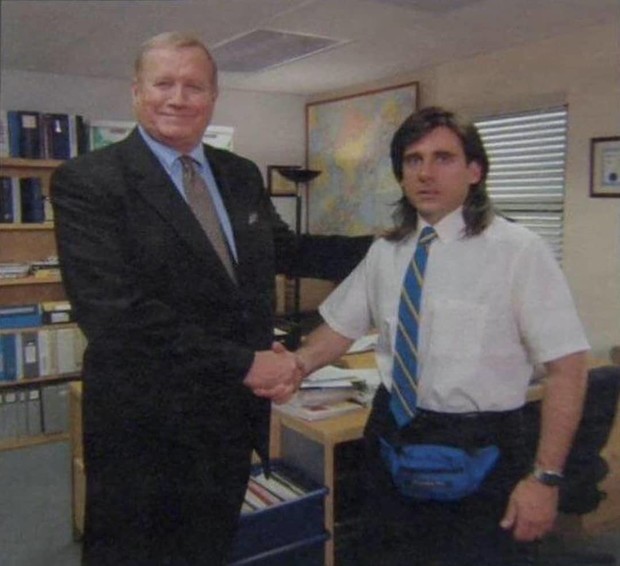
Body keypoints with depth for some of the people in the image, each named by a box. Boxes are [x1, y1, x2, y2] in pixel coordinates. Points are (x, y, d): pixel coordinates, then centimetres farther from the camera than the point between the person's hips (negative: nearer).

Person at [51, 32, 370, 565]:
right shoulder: (88, 181, -13)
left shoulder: (242, 175, 7)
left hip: (234, 415, 6)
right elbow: (115, 310, -23)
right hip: (146, 425, -5)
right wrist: (244, 364, -22)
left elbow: (284, 251, 14)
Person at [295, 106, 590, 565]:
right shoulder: (384, 253, 3)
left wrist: (546, 477, -15)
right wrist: (294, 366, -10)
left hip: (480, 448, -4)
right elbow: (340, 330, 9)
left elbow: (567, 367, -13)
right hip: (392, 438, 5)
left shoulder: (518, 251, -13)